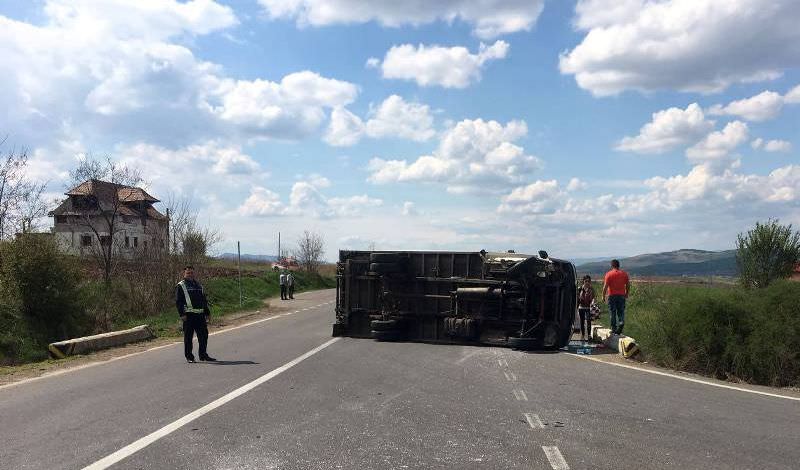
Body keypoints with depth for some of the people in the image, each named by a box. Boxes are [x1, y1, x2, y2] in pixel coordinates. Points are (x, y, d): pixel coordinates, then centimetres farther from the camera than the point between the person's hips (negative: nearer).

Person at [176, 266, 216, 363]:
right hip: (189, 315, -6)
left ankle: (203, 355, 16)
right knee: (188, 336, -1)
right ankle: (189, 357, 7)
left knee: (204, 335, 6)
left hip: (200, 315, 6)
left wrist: (207, 312, 18)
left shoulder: (199, 285, 20)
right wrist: (182, 314, -15)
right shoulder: (180, 286, 1)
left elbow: (204, 300, 24)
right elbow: (178, 301, -5)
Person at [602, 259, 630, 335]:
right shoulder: (624, 274, 5)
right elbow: (628, 285, 8)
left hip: (612, 295, -2)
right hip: (621, 296, 3)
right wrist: (626, 294, 21)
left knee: (612, 313, 4)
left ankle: (613, 329, 6)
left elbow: (605, 286, -9)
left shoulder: (609, 274, -5)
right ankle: (621, 322, -17)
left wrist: (603, 296, -1)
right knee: (621, 312, 10)